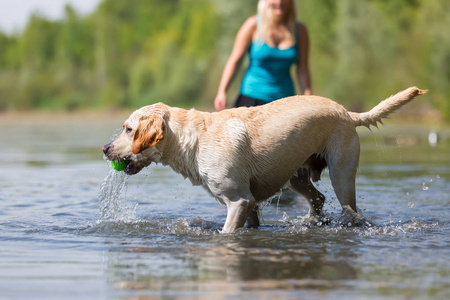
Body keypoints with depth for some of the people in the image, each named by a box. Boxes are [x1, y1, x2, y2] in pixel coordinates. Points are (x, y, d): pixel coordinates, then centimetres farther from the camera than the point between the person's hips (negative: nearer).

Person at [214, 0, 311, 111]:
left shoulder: (299, 29, 4)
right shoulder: (253, 25, -4)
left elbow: (303, 69, 6)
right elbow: (234, 60, -3)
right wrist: (222, 91, -9)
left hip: (285, 97, 2)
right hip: (252, 97, -2)